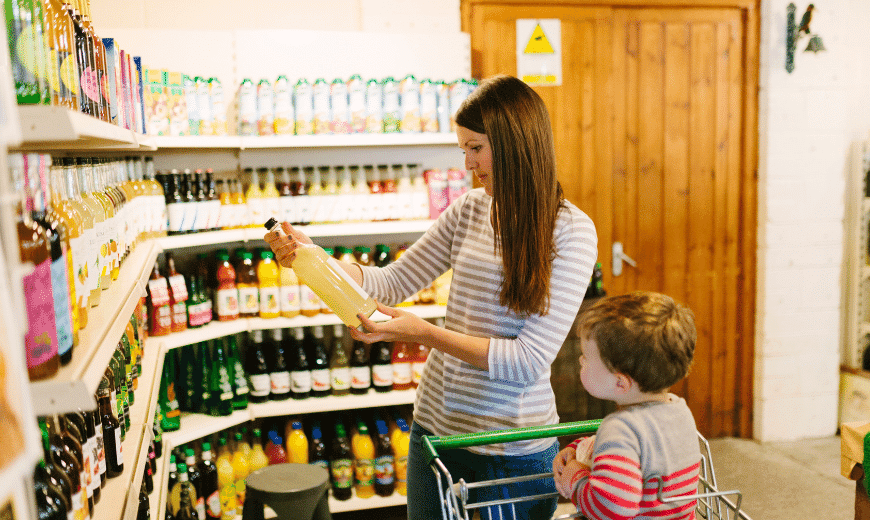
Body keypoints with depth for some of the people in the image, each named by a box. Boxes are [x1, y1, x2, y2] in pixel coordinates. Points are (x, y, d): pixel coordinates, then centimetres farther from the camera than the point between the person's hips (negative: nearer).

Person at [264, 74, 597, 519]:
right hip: (436, 424, 4)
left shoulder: (572, 231, -14)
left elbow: (530, 360, -19)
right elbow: (393, 283, 4)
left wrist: (425, 334, -24)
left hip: (515, 447, -4)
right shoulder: (469, 208, 0)